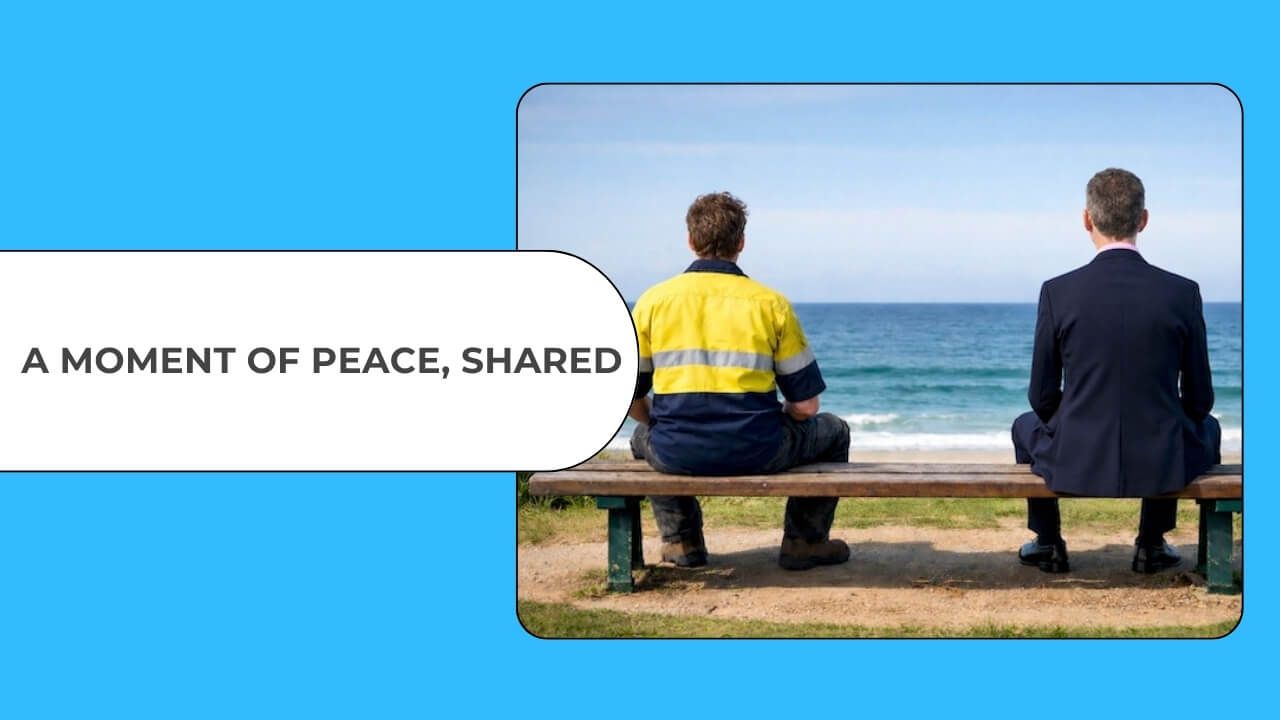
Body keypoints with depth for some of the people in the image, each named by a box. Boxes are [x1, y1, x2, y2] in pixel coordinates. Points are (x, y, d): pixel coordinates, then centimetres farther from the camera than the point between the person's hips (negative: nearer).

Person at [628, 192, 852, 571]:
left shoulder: (653, 300, 2)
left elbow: (628, 397, 6)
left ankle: (681, 540, 33)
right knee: (833, 431, 28)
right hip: (758, 453, -1)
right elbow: (805, 405, 1)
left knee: (643, 436, 39)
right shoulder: (771, 304, 0)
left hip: (676, 455, 2)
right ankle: (804, 541, 25)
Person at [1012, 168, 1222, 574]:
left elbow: (1042, 396, -1)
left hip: (1076, 464, 0)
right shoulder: (1183, 293, -7)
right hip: (1162, 465, 1)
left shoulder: (1058, 292, -9)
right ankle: (1151, 545, 32)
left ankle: (1048, 544, 36)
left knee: (1026, 425, 34)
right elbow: (1199, 398, 1)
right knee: (1208, 428, 36)